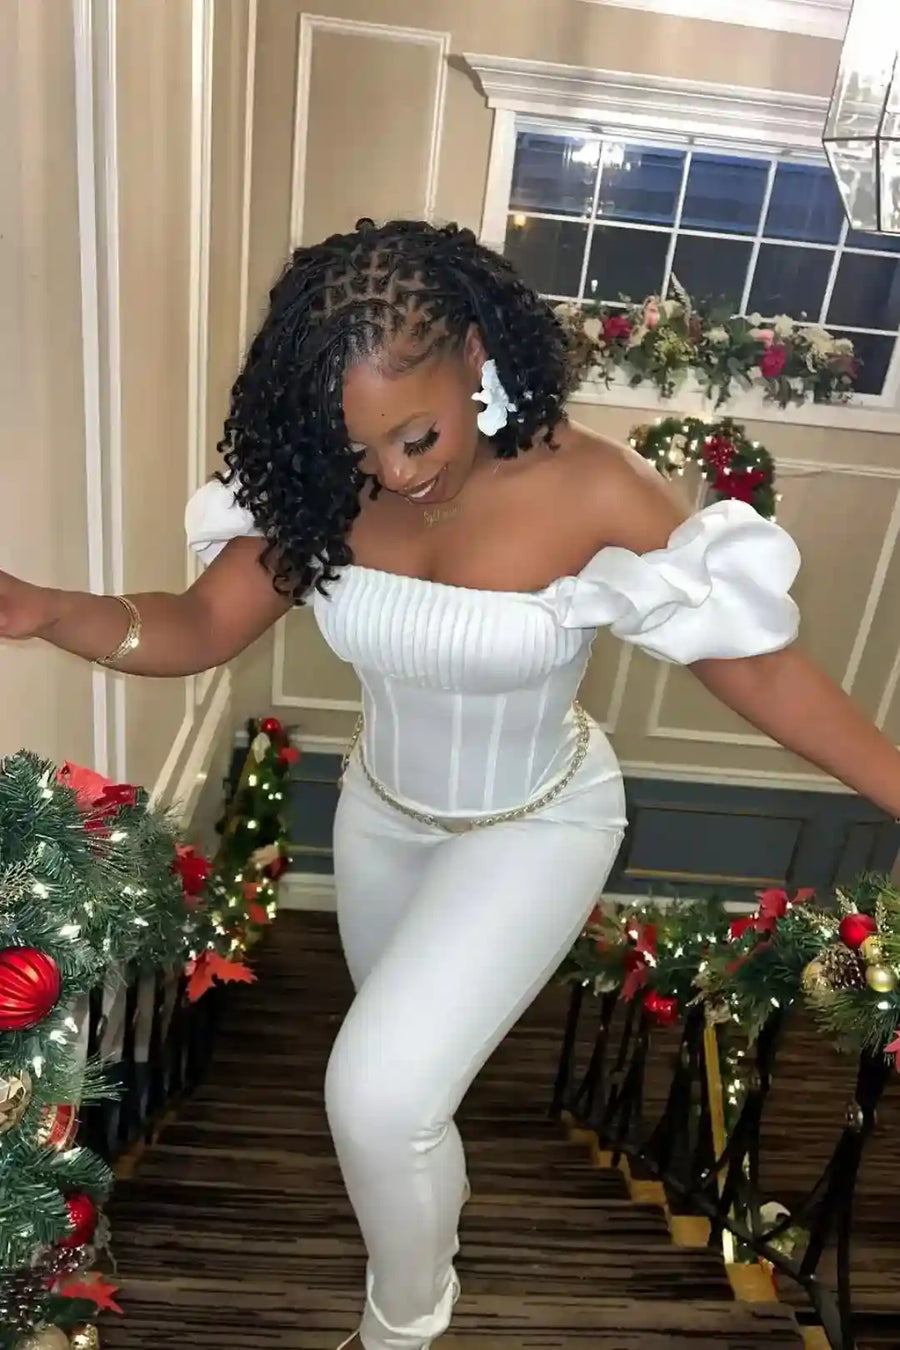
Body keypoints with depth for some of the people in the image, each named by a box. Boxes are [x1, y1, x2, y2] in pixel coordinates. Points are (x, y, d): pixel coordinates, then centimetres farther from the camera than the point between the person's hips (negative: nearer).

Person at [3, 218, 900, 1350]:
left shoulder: (593, 495, -29)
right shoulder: (325, 489, -18)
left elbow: (757, 668, -23)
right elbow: (199, 630, -15)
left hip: (535, 827, -4)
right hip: (382, 812, 5)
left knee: (379, 1094, -15)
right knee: (403, 1070, 28)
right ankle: (435, 1197, 67)